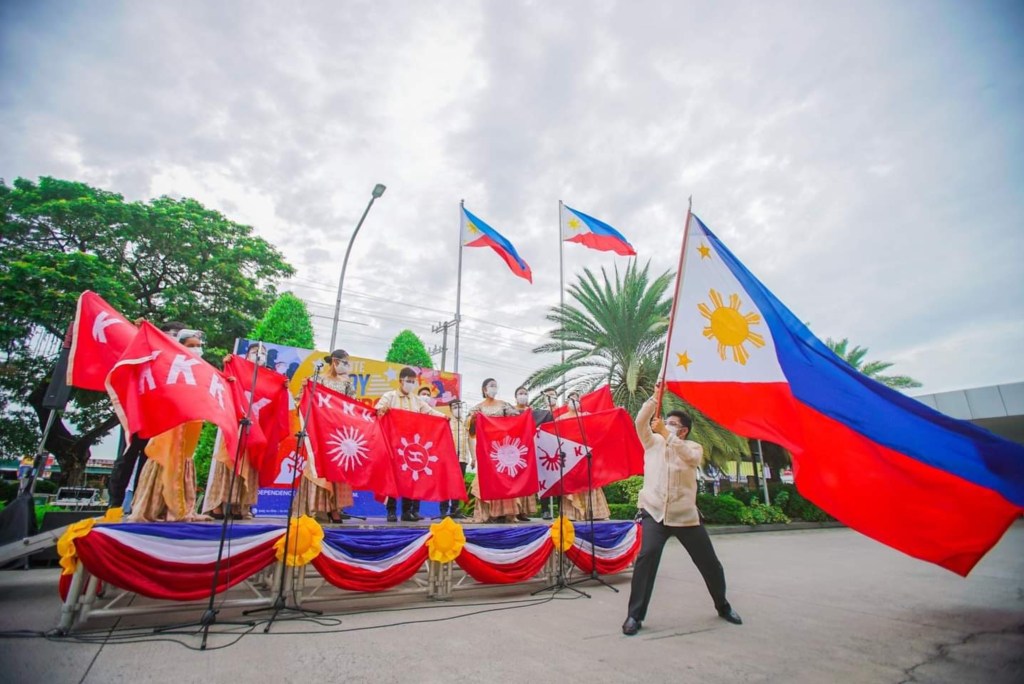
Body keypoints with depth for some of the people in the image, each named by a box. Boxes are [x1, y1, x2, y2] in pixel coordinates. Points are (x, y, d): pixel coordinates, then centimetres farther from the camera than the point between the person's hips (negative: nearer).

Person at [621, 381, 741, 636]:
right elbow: (640, 422, -9)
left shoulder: (694, 448, 4)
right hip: (654, 513, -1)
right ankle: (635, 615, -12)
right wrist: (655, 398, -17)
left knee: (709, 562, 13)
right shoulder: (652, 442, 8)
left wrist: (665, 433, -28)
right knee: (647, 556, -21)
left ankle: (723, 606, 42)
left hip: (685, 516, 1)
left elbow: (689, 456, -20)